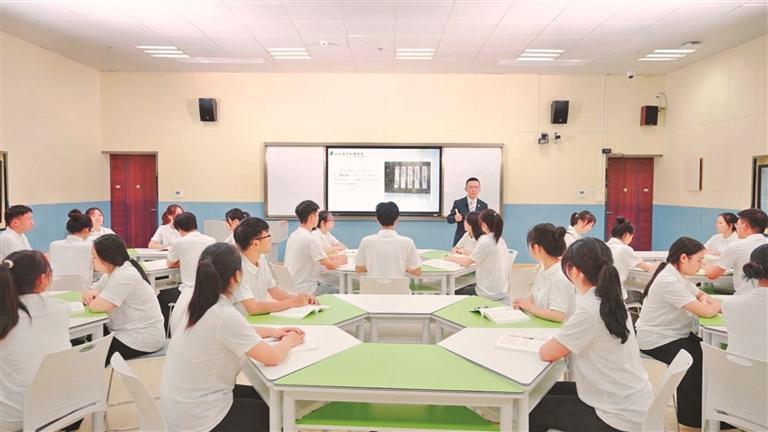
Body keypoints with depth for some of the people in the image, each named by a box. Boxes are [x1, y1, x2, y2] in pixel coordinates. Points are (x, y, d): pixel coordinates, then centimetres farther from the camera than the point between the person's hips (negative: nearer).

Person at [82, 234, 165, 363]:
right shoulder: (113, 272, 9)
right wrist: (89, 294, -10)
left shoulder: (125, 276, -22)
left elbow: (96, 306, -23)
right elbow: (91, 292, 13)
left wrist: (90, 300, -1)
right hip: (127, 331, 9)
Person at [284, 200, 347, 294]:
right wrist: (341, 261, 2)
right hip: (304, 291, -9)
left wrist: (335, 257, 13)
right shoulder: (309, 239, -21)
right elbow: (330, 265, -18)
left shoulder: (293, 235, 6)